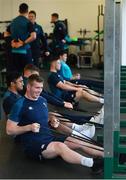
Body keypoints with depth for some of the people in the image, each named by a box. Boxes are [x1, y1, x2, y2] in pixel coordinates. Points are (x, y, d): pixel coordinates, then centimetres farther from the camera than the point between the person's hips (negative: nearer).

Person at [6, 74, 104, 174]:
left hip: (50, 138, 8)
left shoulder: (43, 100, 13)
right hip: (33, 144, -7)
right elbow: (9, 130, -8)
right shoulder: (20, 105, -8)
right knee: (60, 146, -34)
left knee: (79, 142, -9)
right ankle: (93, 163, -49)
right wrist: (29, 127, -21)